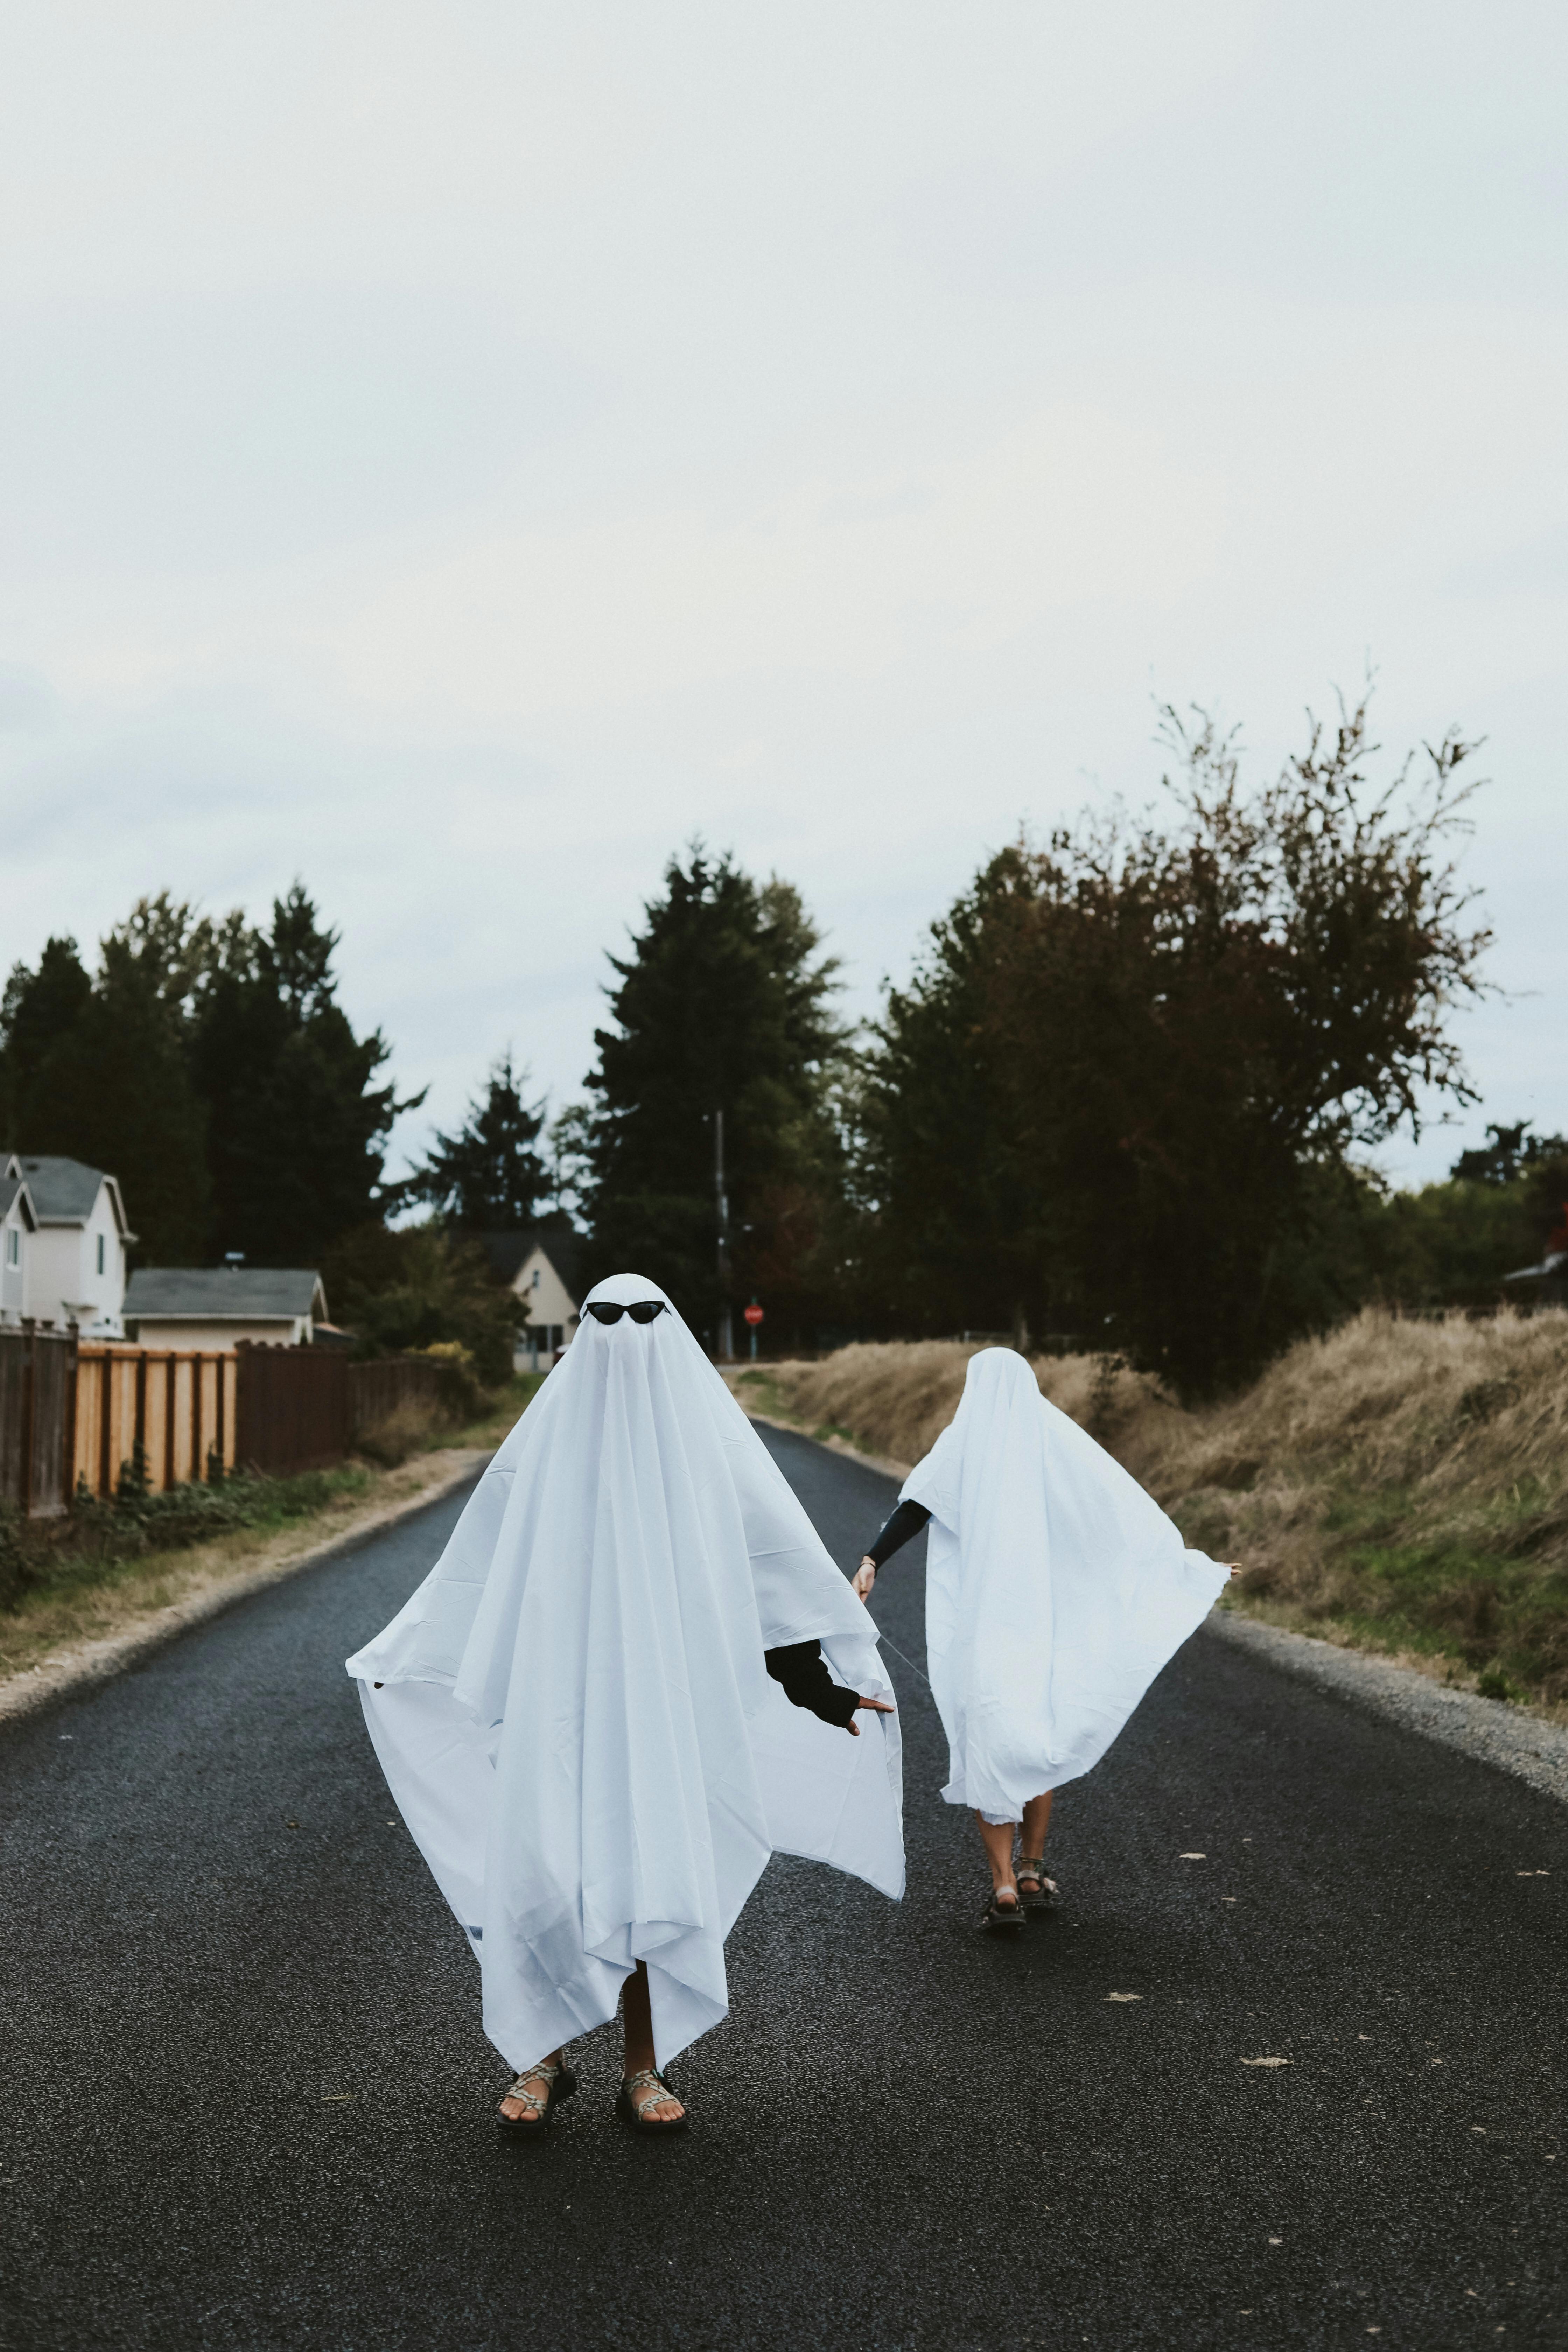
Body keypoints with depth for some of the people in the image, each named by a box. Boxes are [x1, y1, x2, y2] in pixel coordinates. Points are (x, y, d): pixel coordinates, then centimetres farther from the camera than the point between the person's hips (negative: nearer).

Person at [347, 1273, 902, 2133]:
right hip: (562, 1686, 1)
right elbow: (478, 1563, 11)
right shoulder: (550, 1432, 3)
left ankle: (643, 2066, 14)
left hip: (670, 1688, 0)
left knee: (655, 1864, -1)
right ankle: (544, 2058, 13)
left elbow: (776, 1554, 2)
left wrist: (825, 1668, -1)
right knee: (541, 1861, -4)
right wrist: (404, 1654, 15)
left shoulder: (705, 1433, 1)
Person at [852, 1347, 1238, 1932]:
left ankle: (1003, 1885, -10)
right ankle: (1032, 1875, 21)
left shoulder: (964, 1439, 1)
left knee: (987, 1749, 1)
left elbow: (919, 1503, -14)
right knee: (1040, 1741, 18)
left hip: (981, 1616, -2)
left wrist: (871, 1561, -23)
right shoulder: (1059, 1438, 5)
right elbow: (1125, 1507, 6)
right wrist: (1191, 1563, 14)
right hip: (1047, 1615, 2)